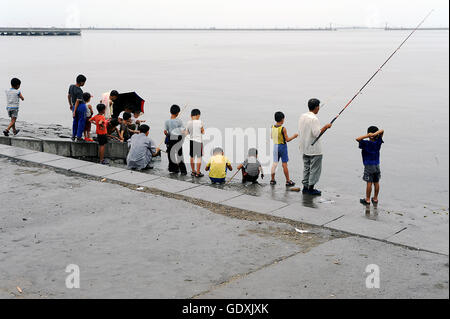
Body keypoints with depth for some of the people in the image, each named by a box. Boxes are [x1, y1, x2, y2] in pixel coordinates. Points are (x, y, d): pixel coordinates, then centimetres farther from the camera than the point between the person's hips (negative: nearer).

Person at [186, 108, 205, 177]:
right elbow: (203, 132, -2)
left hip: (191, 141, 5)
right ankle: (198, 173, 0)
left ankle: (193, 171, 26)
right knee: (199, 157, 0)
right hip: (198, 141, -5)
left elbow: (187, 132, 6)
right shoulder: (200, 122, -11)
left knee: (192, 157, 15)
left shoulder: (189, 123, -1)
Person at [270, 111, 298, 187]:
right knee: (284, 164, 1)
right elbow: (287, 140, -14)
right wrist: (294, 136, 2)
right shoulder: (283, 128, -17)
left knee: (275, 163, 12)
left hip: (275, 146, 5)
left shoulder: (272, 127, -1)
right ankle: (288, 181, 7)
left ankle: (272, 180, 16)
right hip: (282, 146, -5)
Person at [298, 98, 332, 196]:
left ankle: (305, 187, 20)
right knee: (314, 168, 1)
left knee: (306, 167, 16)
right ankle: (311, 188, 4)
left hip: (304, 148, 8)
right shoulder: (314, 119, -19)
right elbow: (317, 133, -25)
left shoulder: (302, 117, 6)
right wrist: (326, 127, -14)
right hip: (314, 149, -8)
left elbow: (299, 132, 13)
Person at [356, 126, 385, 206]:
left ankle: (367, 200, 5)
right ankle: (375, 199, 21)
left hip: (369, 166, -5)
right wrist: (375, 134, -18)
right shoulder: (378, 142, -4)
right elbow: (382, 131, 1)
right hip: (377, 165, 5)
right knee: (376, 182, 11)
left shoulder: (366, 143, -16)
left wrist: (367, 136, -27)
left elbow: (358, 139, -28)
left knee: (369, 183, -1)